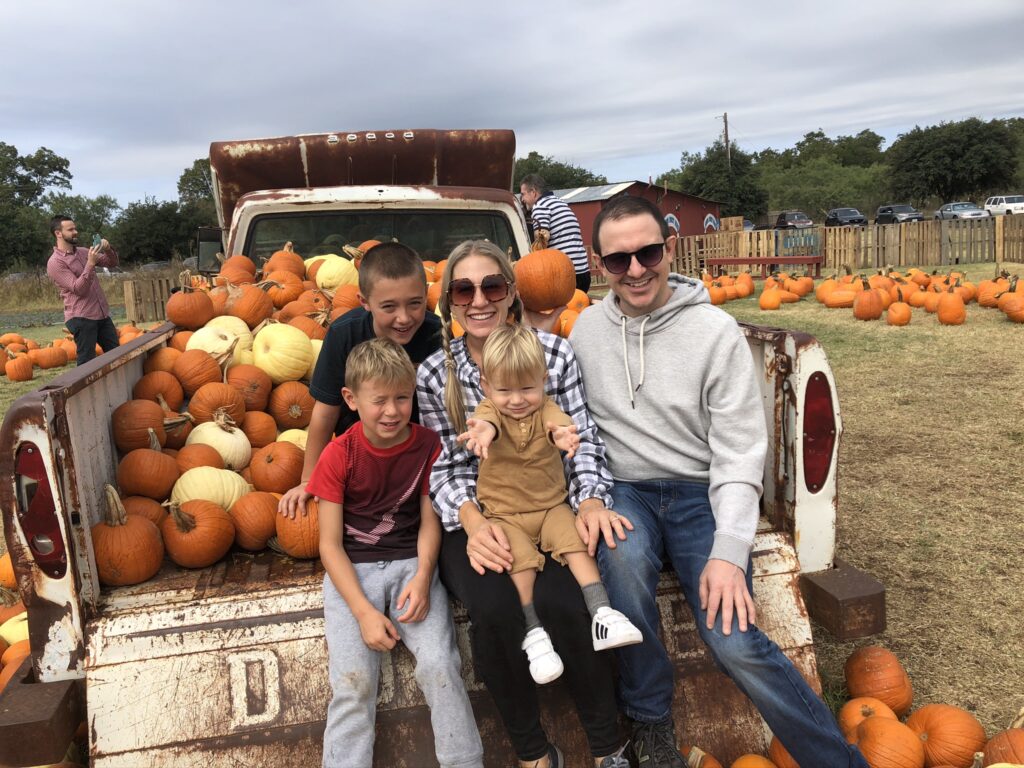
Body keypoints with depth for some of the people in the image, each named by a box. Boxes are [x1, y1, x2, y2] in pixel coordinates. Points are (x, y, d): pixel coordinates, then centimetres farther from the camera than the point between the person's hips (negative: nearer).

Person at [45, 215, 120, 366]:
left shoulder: (83, 252, 12)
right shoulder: (55, 262, -9)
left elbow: (112, 263, 17)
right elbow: (78, 289, -18)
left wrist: (108, 250, -4)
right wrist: (91, 263, -25)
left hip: (103, 314, 7)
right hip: (81, 318, -7)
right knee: (87, 362, -7)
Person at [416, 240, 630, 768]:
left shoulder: (554, 352, 0)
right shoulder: (432, 375, 1)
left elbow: (581, 439, 1)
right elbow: (444, 465, -1)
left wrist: (590, 500, -16)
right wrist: (471, 520, -20)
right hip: (475, 519, 0)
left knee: (561, 602, -28)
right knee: (494, 611, -28)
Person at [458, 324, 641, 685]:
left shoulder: (545, 408, -4)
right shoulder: (489, 408, -7)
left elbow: (558, 422, -29)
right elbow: (487, 419, -33)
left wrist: (563, 434, -56)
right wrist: (484, 431, -61)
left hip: (550, 506, 2)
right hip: (505, 514, -1)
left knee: (576, 539, -22)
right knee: (520, 558, -24)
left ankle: (602, 612, -19)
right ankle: (533, 632, -15)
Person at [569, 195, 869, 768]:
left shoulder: (716, 331, -7)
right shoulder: (586, 329, 5)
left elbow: (740, 450, -9)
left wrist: (728, 551, -18)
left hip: (699, 494, -2)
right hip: (623, 491, 2)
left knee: (735, 642, -22)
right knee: (623, 557, -33)